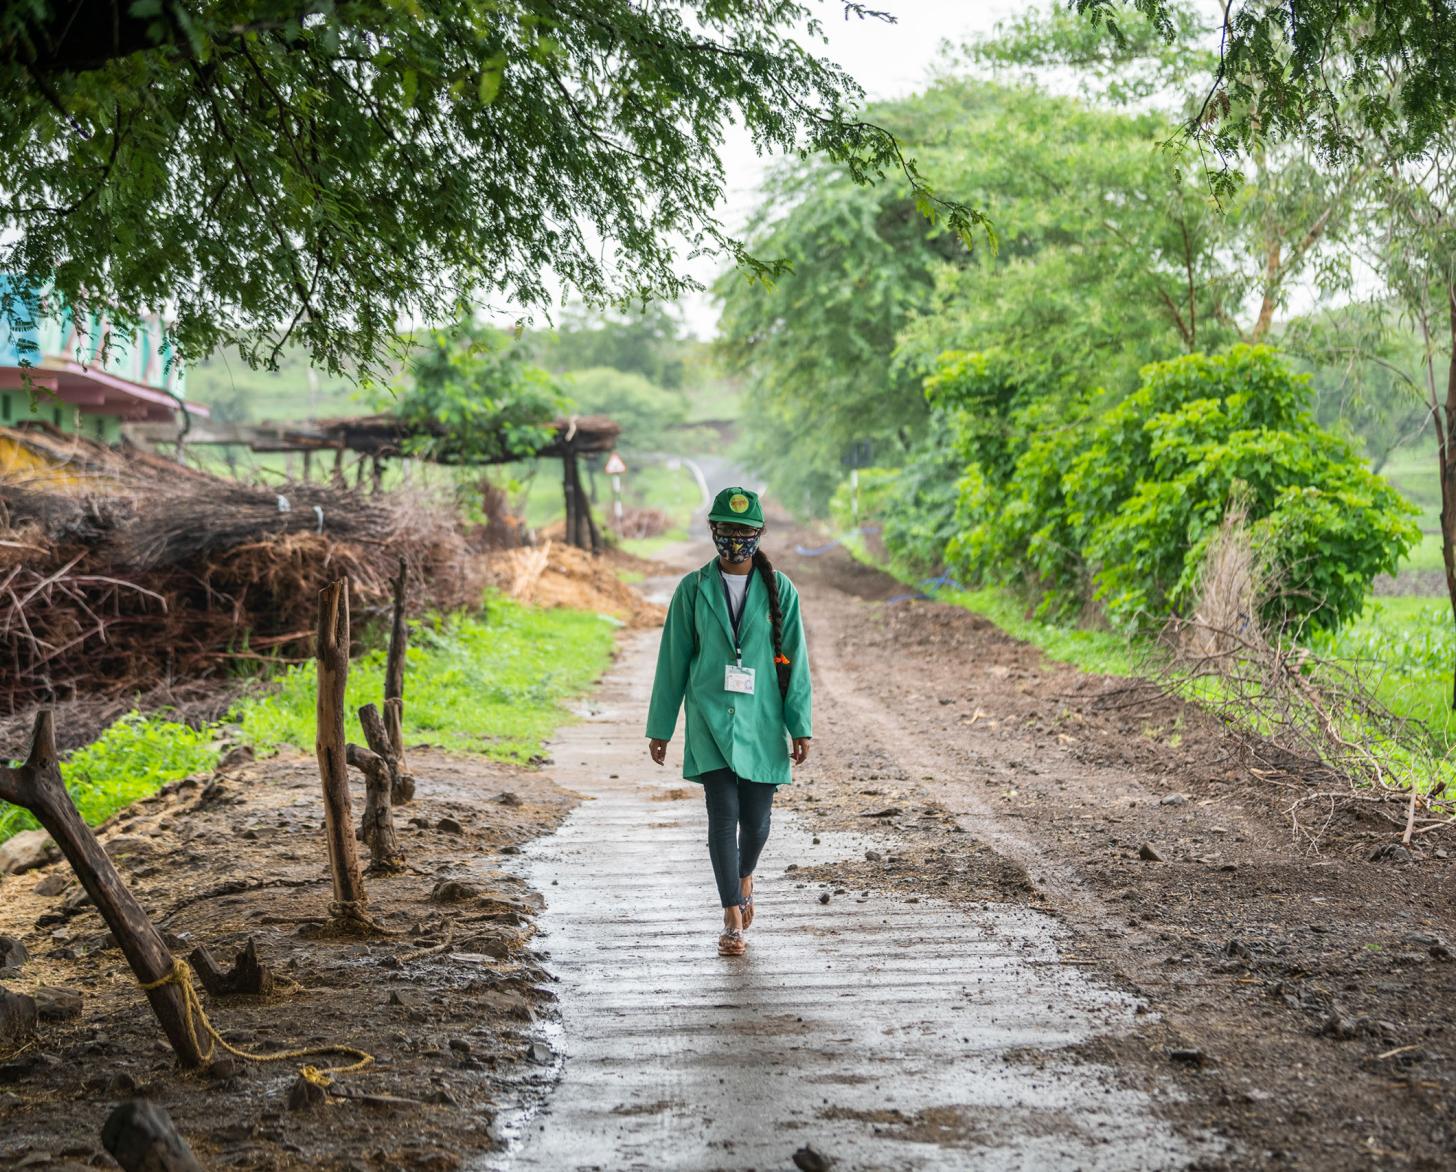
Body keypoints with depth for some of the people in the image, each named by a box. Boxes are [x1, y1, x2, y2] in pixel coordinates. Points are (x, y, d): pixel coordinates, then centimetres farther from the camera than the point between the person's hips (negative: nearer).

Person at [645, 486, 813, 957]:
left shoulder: (779, 590, 1)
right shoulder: (693, 590, 1)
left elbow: (795, 659, 1)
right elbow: (673, 661, 5)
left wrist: (801, 727, -3)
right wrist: (660, 727, 6)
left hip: (761, 721, 1)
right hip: (710, 718, -1)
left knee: (755, 819, 6)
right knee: (723, 814, -10)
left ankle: (744, 877, 39)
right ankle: (733, 919, -3)